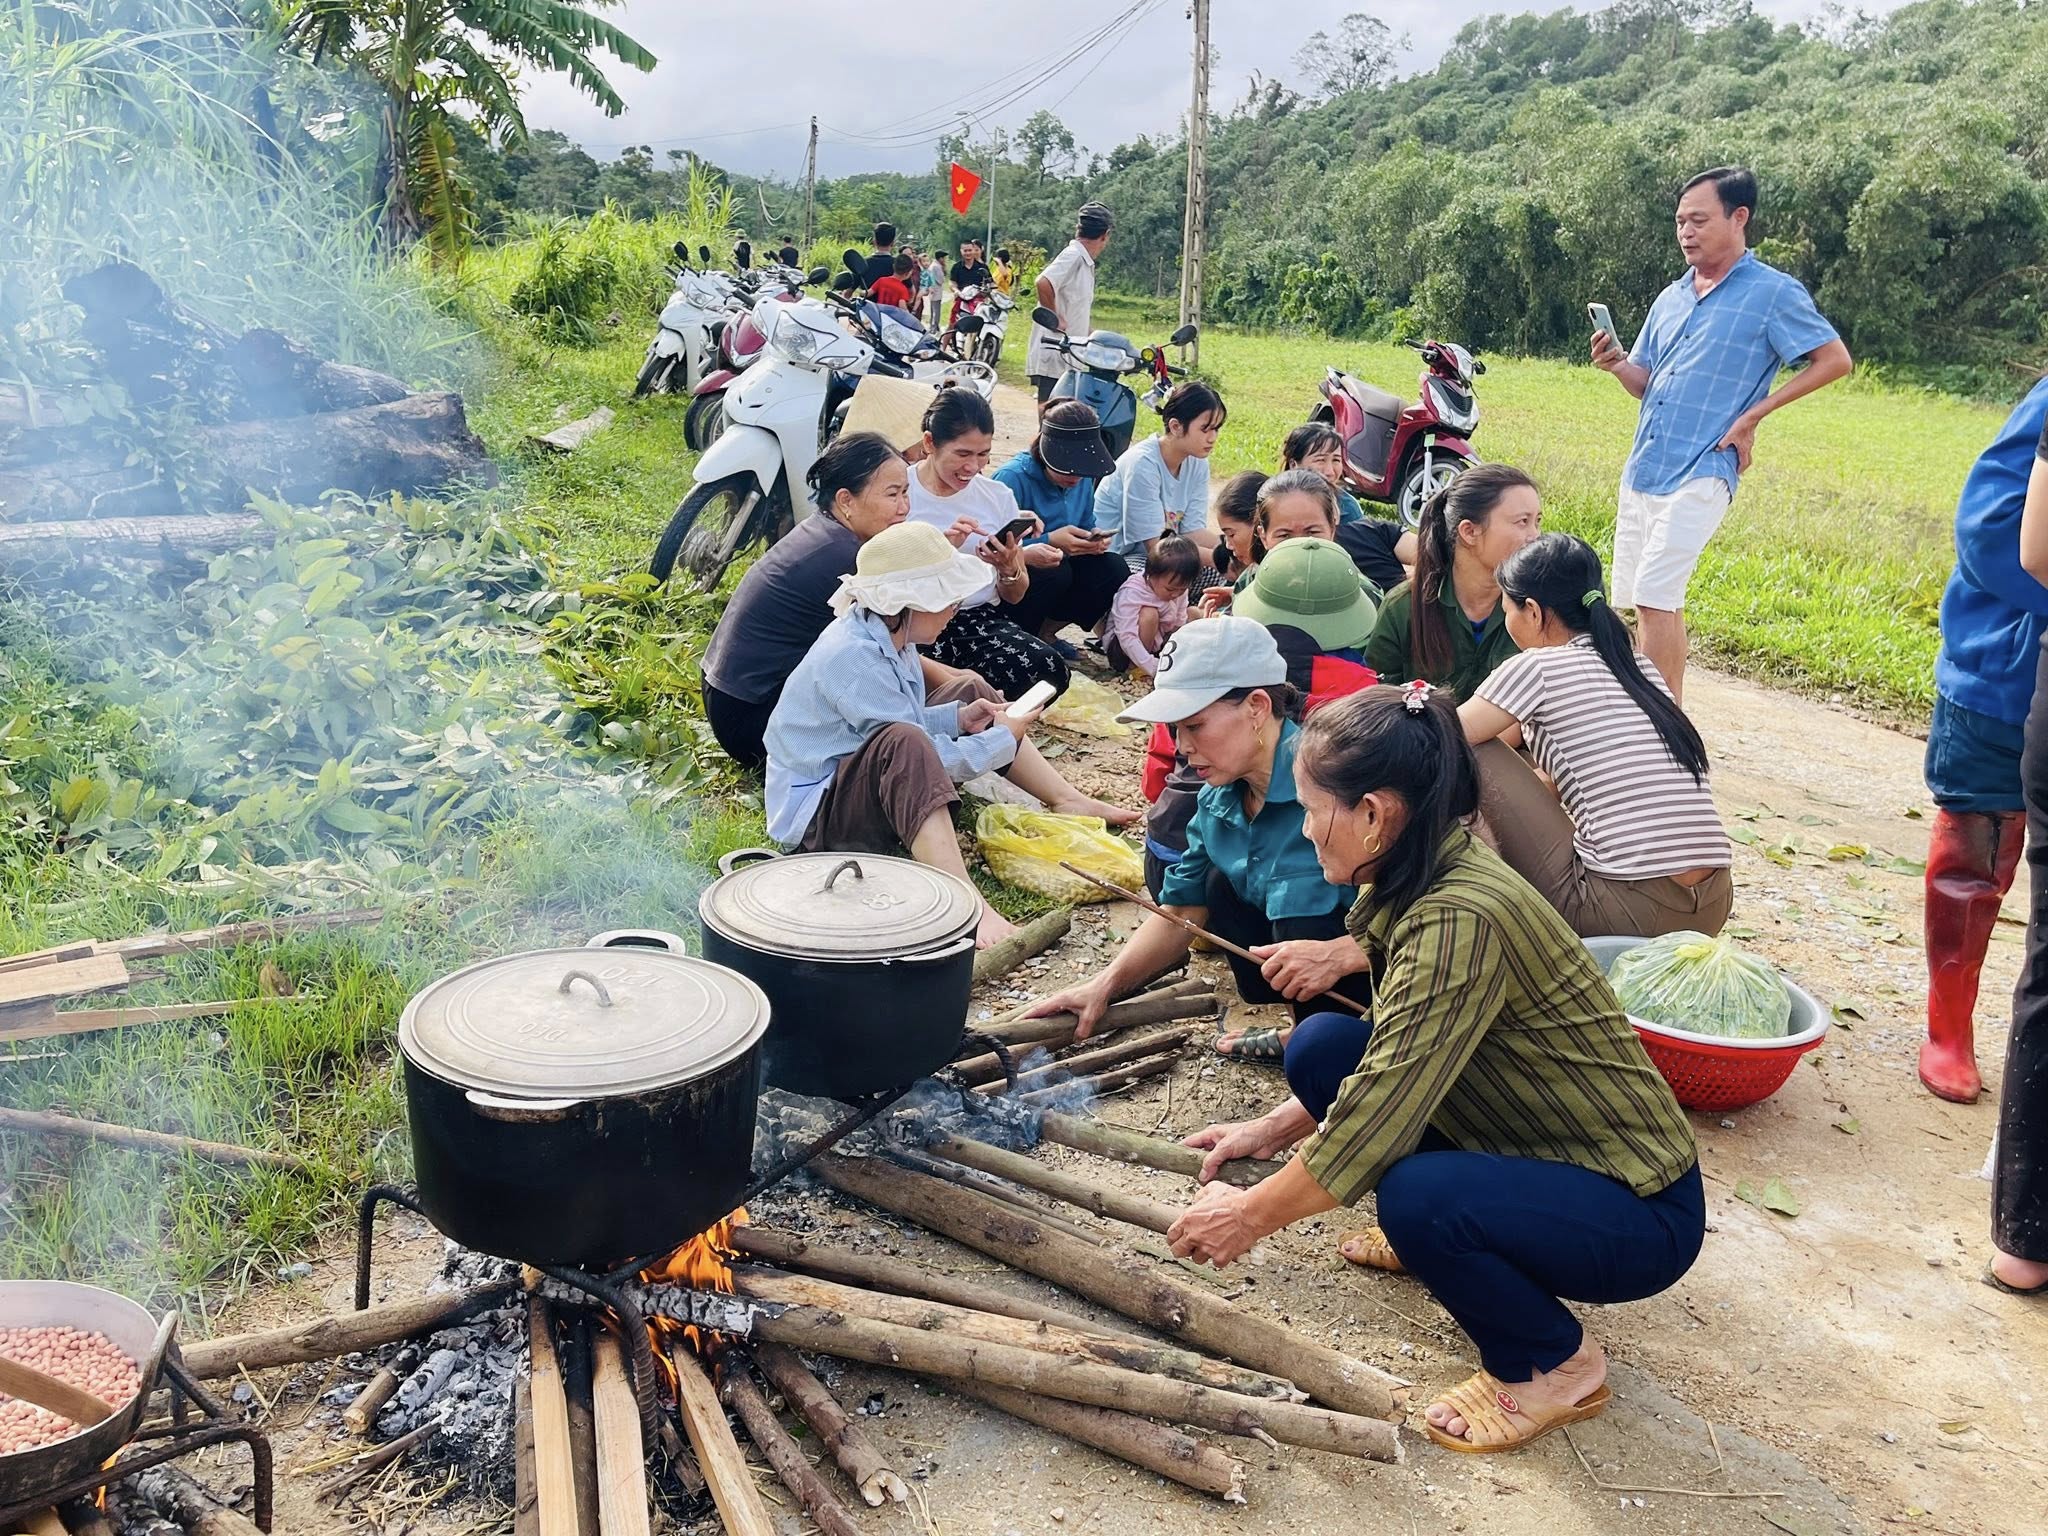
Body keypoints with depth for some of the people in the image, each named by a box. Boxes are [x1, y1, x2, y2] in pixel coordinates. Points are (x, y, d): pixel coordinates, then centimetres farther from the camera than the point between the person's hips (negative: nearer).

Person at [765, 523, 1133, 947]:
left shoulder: (885, 634, 0)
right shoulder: (853, 657, -28)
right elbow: (907, 744, -25)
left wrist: (959, 716, -1)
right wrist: (1005, 738, -13)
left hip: (877, 786, 11)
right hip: (813, 814, -11)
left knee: (970, 692, 15)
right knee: (904, 745, -41)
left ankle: (1067, 801, 17)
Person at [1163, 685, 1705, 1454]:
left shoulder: (1462, 920, -31)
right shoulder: (1427, 880, -3)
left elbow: (1371, 1124, -29)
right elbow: (1382, 1072, 12)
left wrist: (1250, 1215, -16)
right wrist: (1272, 1128, 9)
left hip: (1637, 1213, -8)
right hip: (1540, 1147, 8)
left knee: (1418, 1195, -35)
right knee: (1322, 1046, -7)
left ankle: (1556, 1365, -4)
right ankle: (1430, 1237, 16)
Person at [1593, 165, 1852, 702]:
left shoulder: (1774, 292, -4)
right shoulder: (1672, 297, 15)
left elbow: (1835, 359, -4)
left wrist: (1753, 415, -9)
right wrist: (1616, 362, -4)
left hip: (1699, 474, -7)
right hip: (1640, 471, 7)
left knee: (1654, 597, -17)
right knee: (1653, 603, 10)